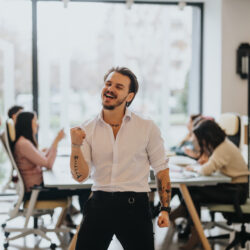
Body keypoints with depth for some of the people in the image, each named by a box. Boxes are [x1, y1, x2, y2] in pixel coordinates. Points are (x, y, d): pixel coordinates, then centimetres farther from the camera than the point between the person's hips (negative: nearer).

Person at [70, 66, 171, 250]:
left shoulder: (147, 128, 0)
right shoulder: (88, 130, 4)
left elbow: (161, 169, 4)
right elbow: (80, 176, -3)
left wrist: (165, 209, -1)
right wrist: (76, 146, -18)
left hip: (134, 207, -1)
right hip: (99, 205, 2)